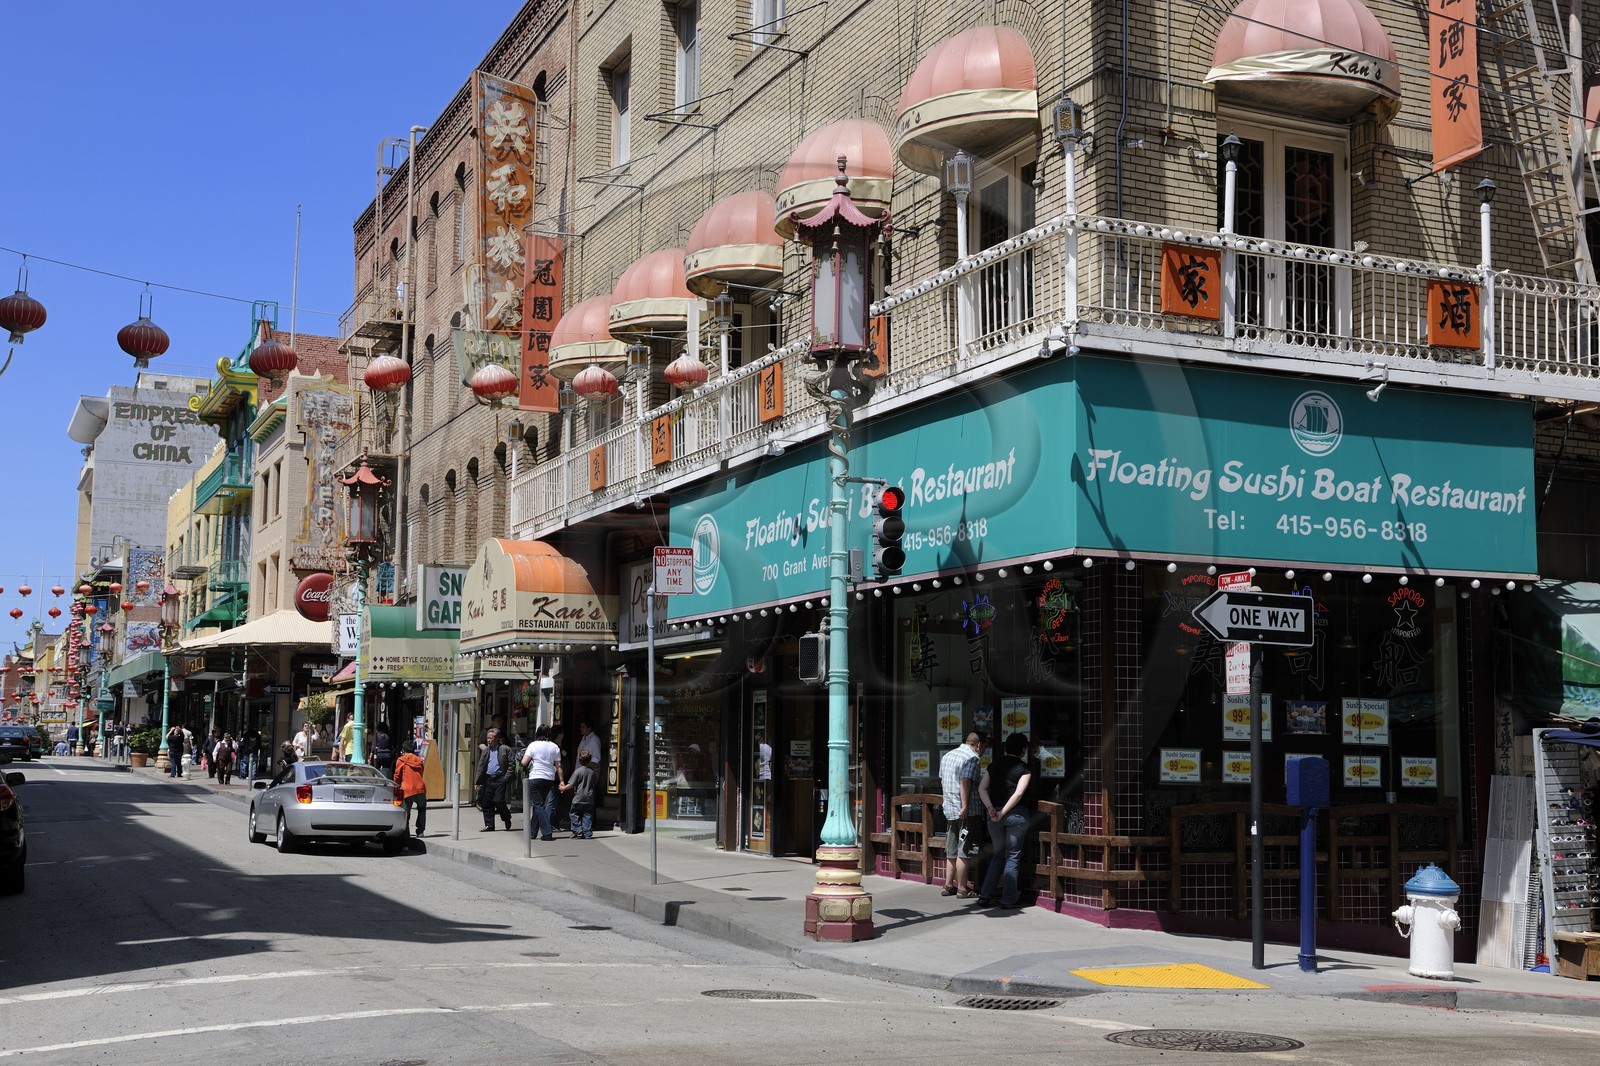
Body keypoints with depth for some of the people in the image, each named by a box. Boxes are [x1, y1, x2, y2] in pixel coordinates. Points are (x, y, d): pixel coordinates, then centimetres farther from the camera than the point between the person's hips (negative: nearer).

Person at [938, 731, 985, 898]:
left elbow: (942, 781, 22)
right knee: (964, 852, -4)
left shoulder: (948, 755, 16)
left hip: (949, 809, 8)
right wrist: (965, 806, -24)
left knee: (952, 851, 14)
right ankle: (962, 889, -1)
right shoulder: (973, 758, -11)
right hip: (968, 812, -8)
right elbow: (966, 782, -22)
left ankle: (948, 886, 17)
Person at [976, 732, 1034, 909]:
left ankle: (985, 895, 10)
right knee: (1012, 857, 4)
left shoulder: (994, 765, 10)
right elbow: (1019, 793, -16)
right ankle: (1008, 899, 3)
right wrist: (1003, 812, -15)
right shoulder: (1024, 768, -4)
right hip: (1016, 814, -4)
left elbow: (982, 787, 1)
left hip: (994, 815, 4)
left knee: (998, 856, 16)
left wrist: (990, 808, -8)